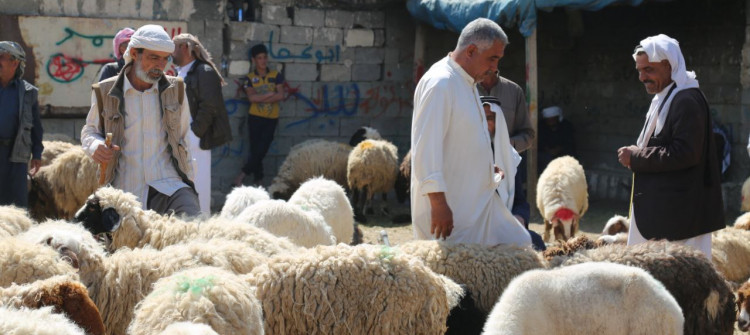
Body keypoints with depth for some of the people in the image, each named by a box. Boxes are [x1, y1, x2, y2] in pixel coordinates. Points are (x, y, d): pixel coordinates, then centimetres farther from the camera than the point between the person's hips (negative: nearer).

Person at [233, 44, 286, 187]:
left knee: (261, 149, -8)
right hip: (255, 117, 0)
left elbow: (281, 96, -7)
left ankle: (242, 175, -3)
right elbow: (251, 97, -11)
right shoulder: (250, 78, 3)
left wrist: (260, 98, -10)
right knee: (255, 149, -1)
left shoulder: (276, 75, 4)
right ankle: (258, 179, 4)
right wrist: (270, 95, -12)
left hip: (271, 118, 0)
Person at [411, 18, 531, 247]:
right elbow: (426, 148, -24)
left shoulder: (467, 84, 15)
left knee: (519, 246, 8)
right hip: (450, 207, -10)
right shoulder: (439, 84, -17)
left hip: (480, 202, 10)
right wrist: (438, 202, -26)